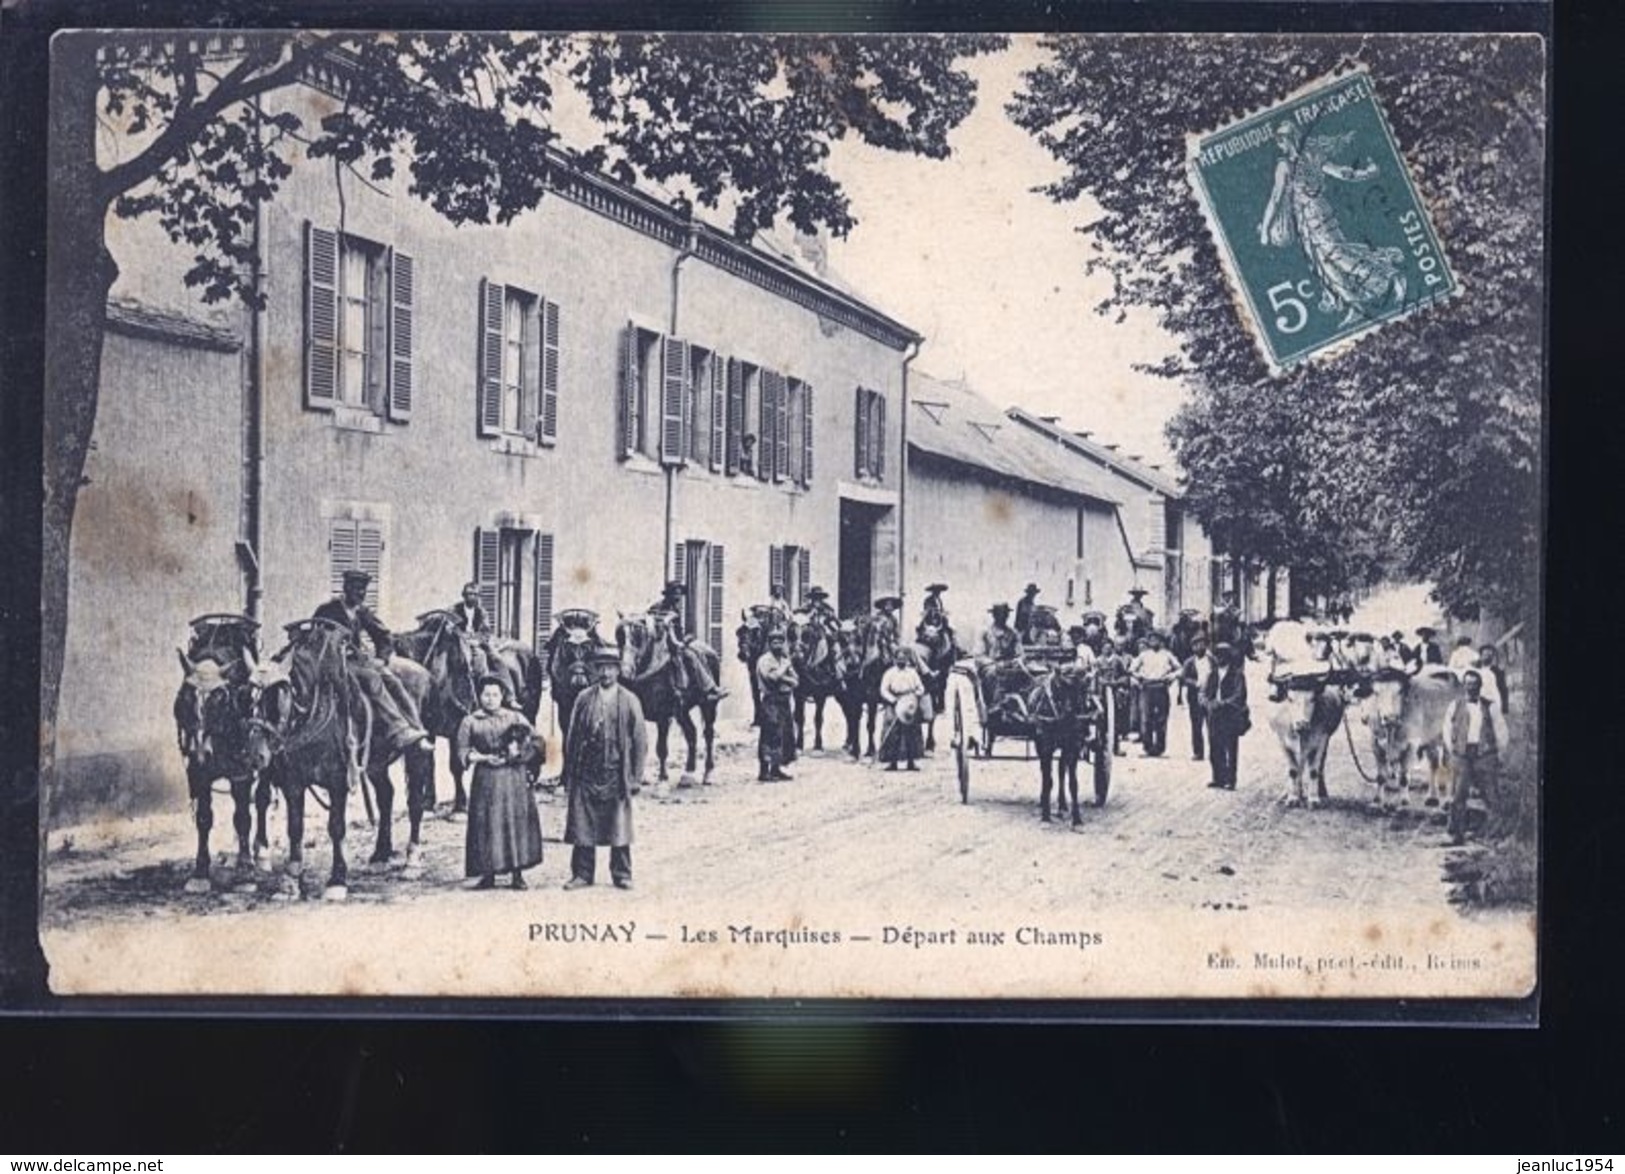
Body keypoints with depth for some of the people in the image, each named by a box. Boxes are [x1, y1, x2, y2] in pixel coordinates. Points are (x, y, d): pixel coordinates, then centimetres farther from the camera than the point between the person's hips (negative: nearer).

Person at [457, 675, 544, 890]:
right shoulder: (470, 722, 6)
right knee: (487, 825, -2)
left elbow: (535, 741, 6)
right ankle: (488, 874, 5)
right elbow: (462, 751, 2)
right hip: (485, 780, -1)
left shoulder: (515, 718, 9)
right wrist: (484, 758, -11)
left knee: (517, 822, -1)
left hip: (514, 778, 1)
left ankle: (517, 874, 5)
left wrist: (518, 752, -11)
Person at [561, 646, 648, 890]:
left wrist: (635, 777, -2)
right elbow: (572, 736, 7)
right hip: (586, 773, 1)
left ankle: (622, 875, 13)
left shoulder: (629, 701, 2)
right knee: (582, 825, 2)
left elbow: (640, 740, 3)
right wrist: (568, 773, 3)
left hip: (616, 774, -1)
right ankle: (582, 874, 11)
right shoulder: (584, 698, 5)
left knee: (619, 826, 3)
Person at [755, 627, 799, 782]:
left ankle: (776, 769, 16)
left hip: (784, 700, 8)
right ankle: (764, 771, -9)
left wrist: (782, 677, -10)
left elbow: (795, 681, 8)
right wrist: (785, 667, -6)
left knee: (787, 734, 8)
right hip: (771, 701, -8)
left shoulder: (785, 660, 17)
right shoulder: (764, 660, -4)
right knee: (770, 735, -10)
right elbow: (772, 677, -19)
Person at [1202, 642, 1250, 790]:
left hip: (1230, 717, -5)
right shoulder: (1212, 675, 16)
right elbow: (1204, 693, 12)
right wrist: (1209, 703, -9)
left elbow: (1239, 696, -9)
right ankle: (1218, 779, 11)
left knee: (1230, 750, -6)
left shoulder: (1237, 675, -1)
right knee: (1215, 750, 4)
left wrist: (1221, 704, -17)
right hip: (1214, 716, 5)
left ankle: (1230, 781, -4)